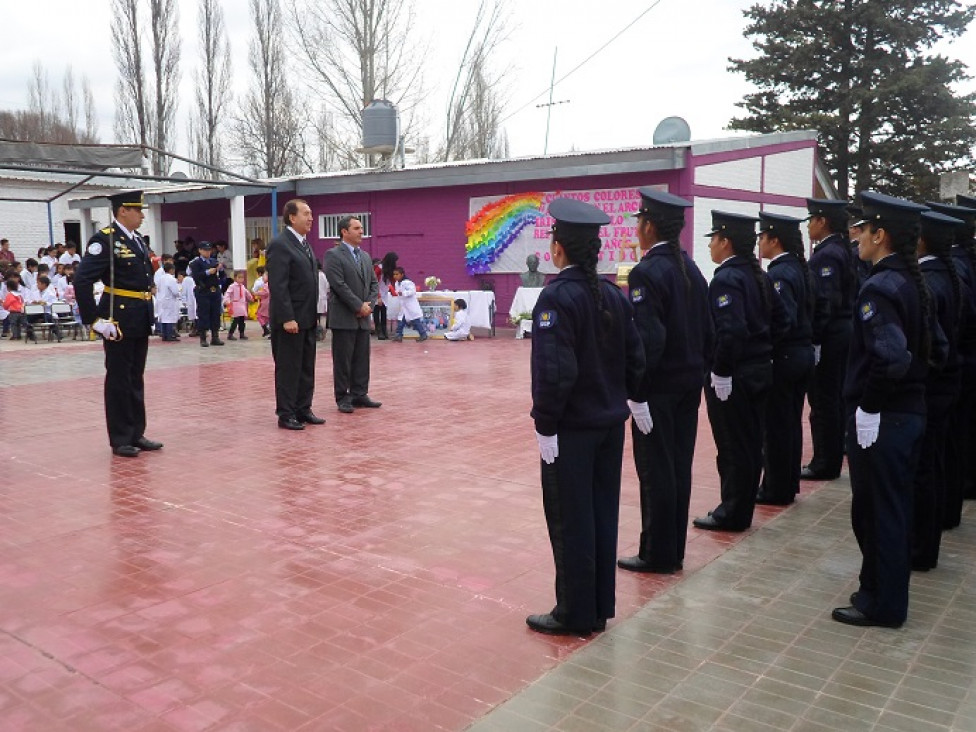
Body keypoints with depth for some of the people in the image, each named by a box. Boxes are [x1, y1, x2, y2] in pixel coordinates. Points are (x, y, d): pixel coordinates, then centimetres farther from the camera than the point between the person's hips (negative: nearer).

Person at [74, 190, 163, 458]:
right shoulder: (104, 239, -13)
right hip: (119, 320, -8)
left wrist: (147, 311, 15)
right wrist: (95, 320, -19)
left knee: (136, 379, 14)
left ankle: (137, 434, 24)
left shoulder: (136, 238, 12)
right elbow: (82, 282, -19)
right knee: (119, 380, 2)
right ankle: (120, 440, 12)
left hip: (140, 320, 8)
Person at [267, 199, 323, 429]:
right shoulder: (280, 245, -13)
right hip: (290, 320, -8)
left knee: (306, 368, 12)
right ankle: (286, 414, 9)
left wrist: (313, 315, 13)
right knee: (288, 368, 0)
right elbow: (278, 286, -19)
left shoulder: (304, 244, 15)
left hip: (307, 319, 9)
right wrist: (287, 318, -23)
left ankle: (303, 409, 21)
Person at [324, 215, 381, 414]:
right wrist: (359, 306, -15)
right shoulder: (333, 255, -7)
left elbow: (374, 283, 15)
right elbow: (339, 285, -15)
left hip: (363, 317, 7)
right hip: (344, 318, -7)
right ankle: (343, 398, 7)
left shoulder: (365, 256, 17)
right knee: (343, 360, 0)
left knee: (362, 359, 8)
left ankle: (359, 395, 16)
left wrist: (369, 305, -2)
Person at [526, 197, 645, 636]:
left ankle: (575, 614, 16)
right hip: (611, 423, 7)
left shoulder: (557, 297, -17)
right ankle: (599, 608, 27)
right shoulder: (613, 295, 5)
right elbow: (634, 359, 8)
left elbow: (554, 370, -23)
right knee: (602, 515, 15)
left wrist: (545, 424, -15)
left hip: (571, 428, -7)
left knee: (570, 522, 5)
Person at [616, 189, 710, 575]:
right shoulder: (691, 269, 8)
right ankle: (673, 552, 24)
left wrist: (636, 391, -17)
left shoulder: (647, 272, -16)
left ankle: (657, 555, 13)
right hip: (689, 384, 8)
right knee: (678, 468, 14)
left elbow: (647, 338, -22)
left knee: (656, 471, 2)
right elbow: (707, 330, 10)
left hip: (659, 387, -8)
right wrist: (696, 369, 16)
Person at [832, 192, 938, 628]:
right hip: (910, 412, 9)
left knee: (875, 512, 3)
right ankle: (885, 592, 32)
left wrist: (868, 404, -19)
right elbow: (929, 346, 15)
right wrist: (912, 386, 16)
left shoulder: (879, 287, -20)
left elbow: (890, 358, -31)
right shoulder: (912, 282, 9)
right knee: (893, 508, 18)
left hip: (880, 419, -9)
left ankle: (881, 606, 15)